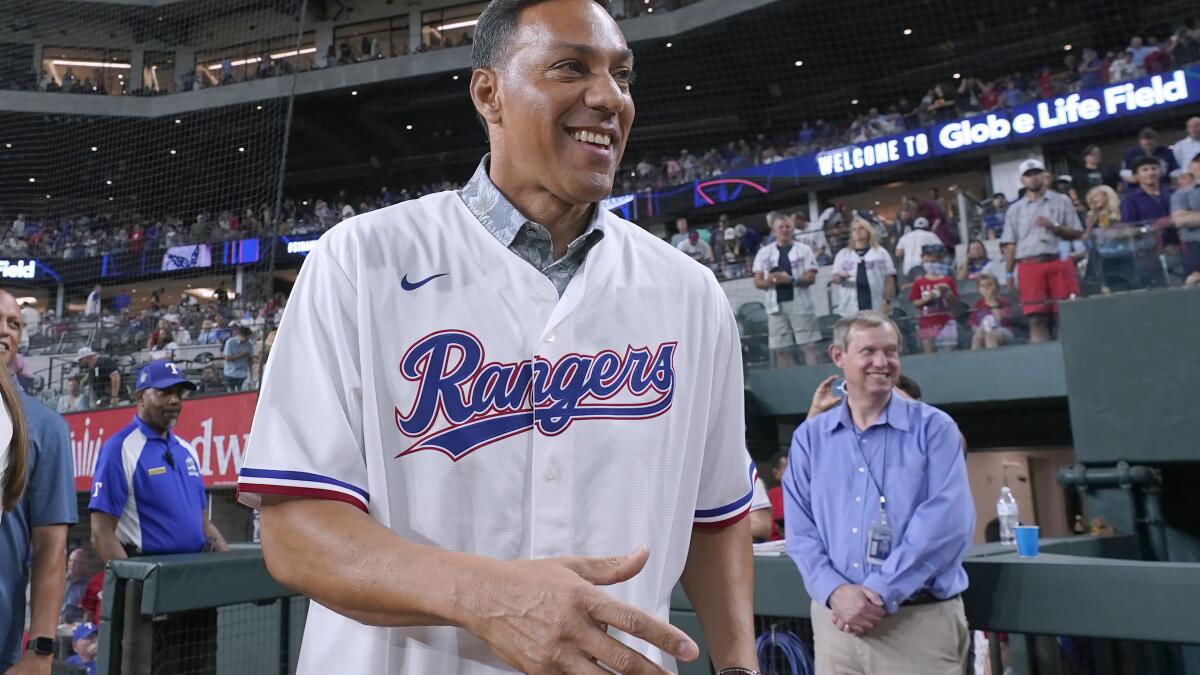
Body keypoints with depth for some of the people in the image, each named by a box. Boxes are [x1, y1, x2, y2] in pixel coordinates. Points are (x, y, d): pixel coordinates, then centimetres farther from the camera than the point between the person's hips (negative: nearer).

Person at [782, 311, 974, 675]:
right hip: (836, 620, 2)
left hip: (921, 621, -2)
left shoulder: (934, 428, -2)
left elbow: (948, 522, -13)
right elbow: (801, 530, 2)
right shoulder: (809, 437, 6)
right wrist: (835, 591, -15)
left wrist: (881, 592, -17)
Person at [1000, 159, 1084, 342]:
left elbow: (1077, 233, 7)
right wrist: (1009, 273, 1)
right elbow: (1010, 244, 9)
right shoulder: (1015, 209, 15)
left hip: (1059, 263, 0)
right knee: (1036, 317, -5)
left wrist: (1054, 226, -10)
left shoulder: (1062, 201, 13)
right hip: (1029, 267, 0)